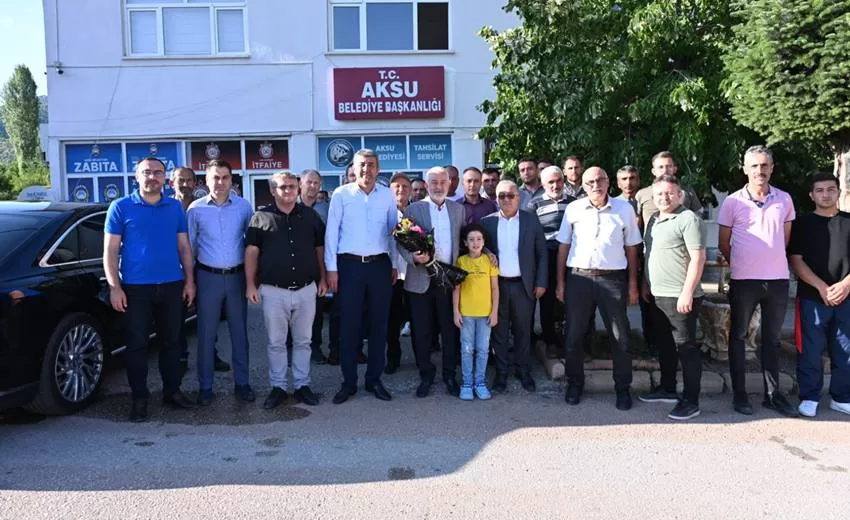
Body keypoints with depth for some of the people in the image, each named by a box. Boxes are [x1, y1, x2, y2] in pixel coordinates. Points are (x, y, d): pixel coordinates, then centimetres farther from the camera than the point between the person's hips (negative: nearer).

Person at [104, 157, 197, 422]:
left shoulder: (175, 207, 8)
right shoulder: (121, 207, 0)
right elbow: (110, 250, -2)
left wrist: (189, 280, 4)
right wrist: (114, 287, -9)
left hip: (172, 286, 3)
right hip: (135, 288, -3)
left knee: (171, 341, 11)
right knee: (137, 344, 4)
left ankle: (172, 391, 24)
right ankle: (139, 398, 16)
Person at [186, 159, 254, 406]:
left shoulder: (243, 206, -1)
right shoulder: (196, 208, -3)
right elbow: (189, 244, 4)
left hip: (237, 275, 1)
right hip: (208, 277, -1)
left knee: (239, 332, 9)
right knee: (206, 334, 5)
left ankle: (242, 383, 20)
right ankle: (205, 386, 16)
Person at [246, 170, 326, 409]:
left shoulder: (311, 216, 7)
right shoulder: (261, 217, 1)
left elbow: (320, 248, 11)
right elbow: (251, 252, 0)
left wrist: (322, 278, 7)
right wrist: (250, 285, -6)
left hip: (306, 289, 2)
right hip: (273, 291, -1)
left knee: (303, 341, 11)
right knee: (276, 342, 8)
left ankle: (302, 385, 22)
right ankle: (278, 387, 20)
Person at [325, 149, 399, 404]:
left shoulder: (387, 195, 6)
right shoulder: (341, 194, 0)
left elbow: (394, 230, 11)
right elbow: (331, 232, 0)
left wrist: (395, 264, 9)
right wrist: (331, 268, -4)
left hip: (380, 265, 2)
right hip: (349, 265, -2)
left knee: (378, 324, 8)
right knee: (349, 325, 3)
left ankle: (374, 379, 21)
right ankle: (349, 382, 15)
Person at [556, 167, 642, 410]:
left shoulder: (624, 209, 3)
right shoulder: (573, 209, 4)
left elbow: (631, 248, 6)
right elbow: (563, 246, 8)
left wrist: (632, 284, 3)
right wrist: (560, 282, 5)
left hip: (613, 278, 0)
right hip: (579, 277, 1)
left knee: (620, 336, 6)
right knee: (574, 335, 7)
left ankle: (622, 388, 21)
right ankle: (575, 384, 23)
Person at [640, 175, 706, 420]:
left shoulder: (688, 219, -12)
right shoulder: (653, 220, 14)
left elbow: (698, 258, -17)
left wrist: (687, 292, -21)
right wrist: (645, 285, 18)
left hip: (680, 297, -9)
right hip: (657, 295, 9)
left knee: (686, 347, -2)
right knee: (664, 344, 18)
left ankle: (691, 401, 6)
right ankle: (667, 389, 32)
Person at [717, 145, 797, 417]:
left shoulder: (784, 200, 3)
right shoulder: (733, 202, -4)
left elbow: (785, 239, 13)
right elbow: (723, 244, 3)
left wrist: (770, 261, 13)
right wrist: (741, 264, 10)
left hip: (778, 279, 3)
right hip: (743, 280, -2)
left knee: (772, 339, 12)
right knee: (738, 337, 6)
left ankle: (772, 394, 21)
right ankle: (739, 394, 16)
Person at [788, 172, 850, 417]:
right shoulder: (802, 224, 5)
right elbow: (795, 260, -1)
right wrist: (821, 287, -11)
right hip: (812, 297, -2)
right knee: (811, 350, 0)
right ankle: (809, 397, 12)